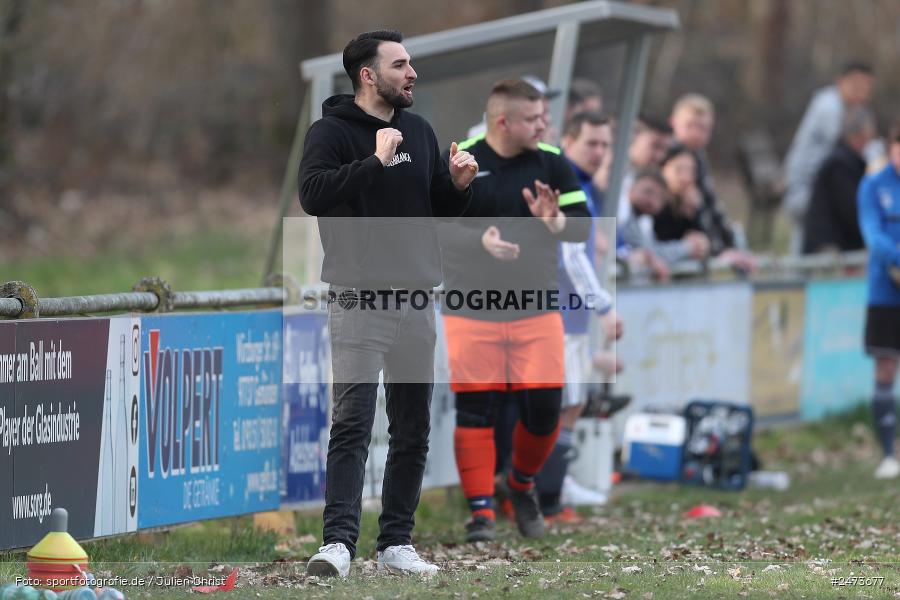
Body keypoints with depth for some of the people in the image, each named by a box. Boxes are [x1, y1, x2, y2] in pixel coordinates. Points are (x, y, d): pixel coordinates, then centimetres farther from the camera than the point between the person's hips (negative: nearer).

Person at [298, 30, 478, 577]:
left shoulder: (420, 132, 14)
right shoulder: (332, 132, -5)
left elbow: (443, 209, 19)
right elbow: (313, 193, -22)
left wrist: (459, 185, -2)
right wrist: (376, 162, -26)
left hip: (416, 302, 6)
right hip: (359, 300, -6)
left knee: (413, 430, 7)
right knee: (352, 424, -14)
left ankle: (397, 543, 13)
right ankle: (338, 542, -19)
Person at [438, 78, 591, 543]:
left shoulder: (552, 162, 2)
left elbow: (583, 225, 1)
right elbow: (431, 226, -9)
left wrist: (554, 220, -21)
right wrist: (480, 240, -25)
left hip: (537, 311, 2)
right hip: (472, 310, -2)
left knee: (544, 408, 0)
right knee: (474, 411, -4)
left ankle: (521, 485, 27)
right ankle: (481, 511, 4)